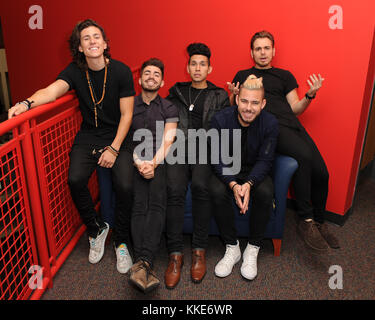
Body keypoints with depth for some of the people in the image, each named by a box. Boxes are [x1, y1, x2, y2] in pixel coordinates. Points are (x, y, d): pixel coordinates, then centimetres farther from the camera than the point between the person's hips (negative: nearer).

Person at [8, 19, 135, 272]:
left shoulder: (121, 71, -6)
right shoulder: (75, 71, 1)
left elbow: (127, 115, -6)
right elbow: (52, 91, -17)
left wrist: (114, 148, -13)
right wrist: (28, 103, -38)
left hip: (117, 137, -2)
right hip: (87, 137, 2)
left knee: (125, 186, -23)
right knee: (75, 180, -22)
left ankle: (121, 241, 3)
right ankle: (97, 229, 7)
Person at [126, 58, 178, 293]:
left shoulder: (169, 108, 16)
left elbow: (168, 141, 3)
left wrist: (153, 163, -15)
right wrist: (139, 163, -10)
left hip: (160, 162, 0)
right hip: (134, 162, 1)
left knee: (157, 201, -30)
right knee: (139, 204, -26)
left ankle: (142, 264, -42)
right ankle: (146, 268, -37)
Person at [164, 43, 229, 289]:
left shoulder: (220, 96, 19)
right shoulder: (176, 93, 23)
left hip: (206, 150, -1)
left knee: (200, 185, -32)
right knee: (175, 189, -28)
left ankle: (199, 251, -20)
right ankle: (175, 254, -22)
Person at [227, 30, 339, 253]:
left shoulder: (284, 76, 27)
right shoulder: (243, 75, 22)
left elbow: (295, 108, 19)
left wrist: (310, 95, 1)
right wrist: (234, 95, -4)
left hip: (293, 125, 4)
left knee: (321, 172, -14)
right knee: (304, 156, -32)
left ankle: (319, 222, 11)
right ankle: (306, 221, -18)